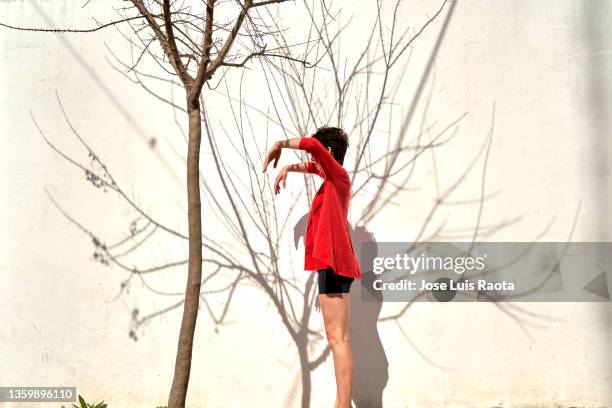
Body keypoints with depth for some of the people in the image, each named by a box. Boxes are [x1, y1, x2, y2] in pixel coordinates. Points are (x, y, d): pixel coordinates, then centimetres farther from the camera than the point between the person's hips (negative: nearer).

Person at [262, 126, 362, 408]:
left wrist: (280, 145, -7)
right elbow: (314, 167, 42)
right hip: (334, 263, 10)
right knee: (337, 338, 10)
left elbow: (311, 144, -21)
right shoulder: (331, 176, 20)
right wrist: (287, 168, 27)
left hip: (333, 262, -10)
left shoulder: (338, 174, -5)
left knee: (338, 339, -13)